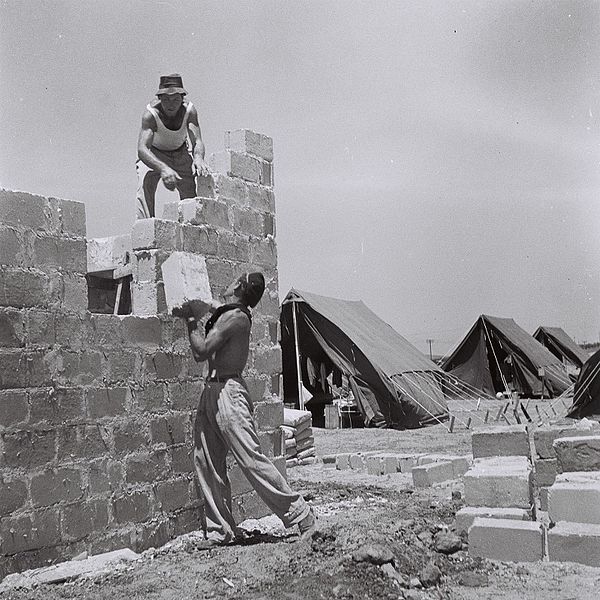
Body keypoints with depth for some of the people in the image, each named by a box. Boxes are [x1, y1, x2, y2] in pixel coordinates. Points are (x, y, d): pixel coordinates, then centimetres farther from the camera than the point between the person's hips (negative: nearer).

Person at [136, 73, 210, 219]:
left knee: (190, 192, -5)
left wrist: (198, 158, -60)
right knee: (144, 188, -24)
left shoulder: (189, 110, -27)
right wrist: (163, 168, -64)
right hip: (153, 154, -2)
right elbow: (142, 149, -45)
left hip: (180, 153, 3)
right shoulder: (150, 114, -35)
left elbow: (197, 141, -35)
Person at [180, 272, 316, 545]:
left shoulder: (235, 317, -14)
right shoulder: (225, 312, 14)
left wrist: (192, 320, -6)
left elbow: (201, 352, -17)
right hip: (211, 392, 10)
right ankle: (220, 531, 16)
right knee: (206, 463, 8)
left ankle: (300, 515, 1)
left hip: (228, 392, -10)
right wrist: (198, 309, 27)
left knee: (252, 460, -9)